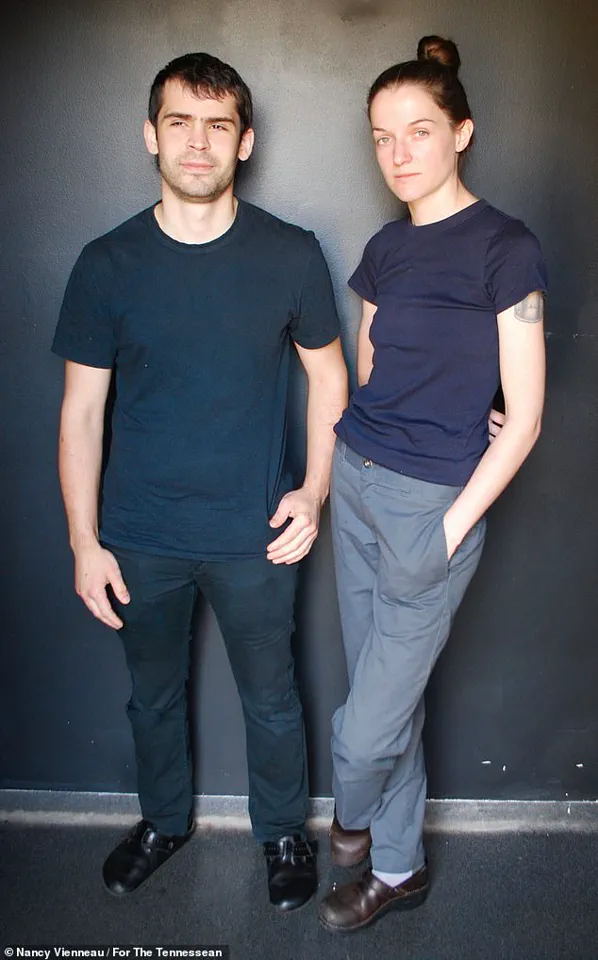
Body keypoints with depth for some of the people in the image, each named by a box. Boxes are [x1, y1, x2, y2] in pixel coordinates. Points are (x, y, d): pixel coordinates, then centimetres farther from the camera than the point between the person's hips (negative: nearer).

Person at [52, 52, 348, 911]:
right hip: (140, 540, 2)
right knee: (154, 695, 22)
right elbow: (82, 408, -2)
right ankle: (165, 819, 50)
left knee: (272, 700, 17)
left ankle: (283, 831, 45)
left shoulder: (292, 256, -7)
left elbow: (328, 376, 4)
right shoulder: (108, 265, -6)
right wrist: (84, 541, -3)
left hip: (254, 537, -1)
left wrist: (314, 491, -7)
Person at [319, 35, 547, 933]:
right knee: (386, 688, 17)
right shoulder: (386, 248, 9)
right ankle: (397, 864, 39)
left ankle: (352, 816, 36)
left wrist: (453, 527, -12)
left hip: (434, 502, -6)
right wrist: (446, 410, 3)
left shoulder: (505, 247, -10)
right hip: (357, 480, 6)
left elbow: (524, 417, -11)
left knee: (369, 723, 1)